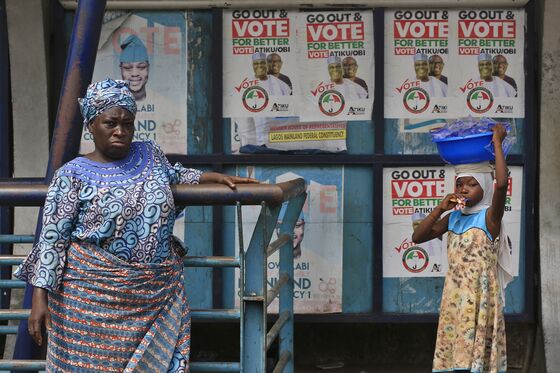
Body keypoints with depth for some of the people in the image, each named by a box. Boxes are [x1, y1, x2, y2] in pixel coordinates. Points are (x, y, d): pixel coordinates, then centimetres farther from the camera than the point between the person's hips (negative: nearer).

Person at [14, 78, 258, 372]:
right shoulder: (73, 174, -3)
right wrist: (40, 297, -12)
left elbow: (173, 174, 33)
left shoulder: (150, 155, 9)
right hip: (93, 294, -4)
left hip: (158, 294, 4)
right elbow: (52, 239, -6)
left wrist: (215, 177, 22)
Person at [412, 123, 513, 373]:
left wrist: (497, 143, -18)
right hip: (454, 298, 6)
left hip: (480, 298, -6)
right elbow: (417, 237, 8)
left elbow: (502, 183, -25)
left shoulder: (489, 217, -7)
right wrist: (440, 209, -3)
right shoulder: (453, 218, 10)